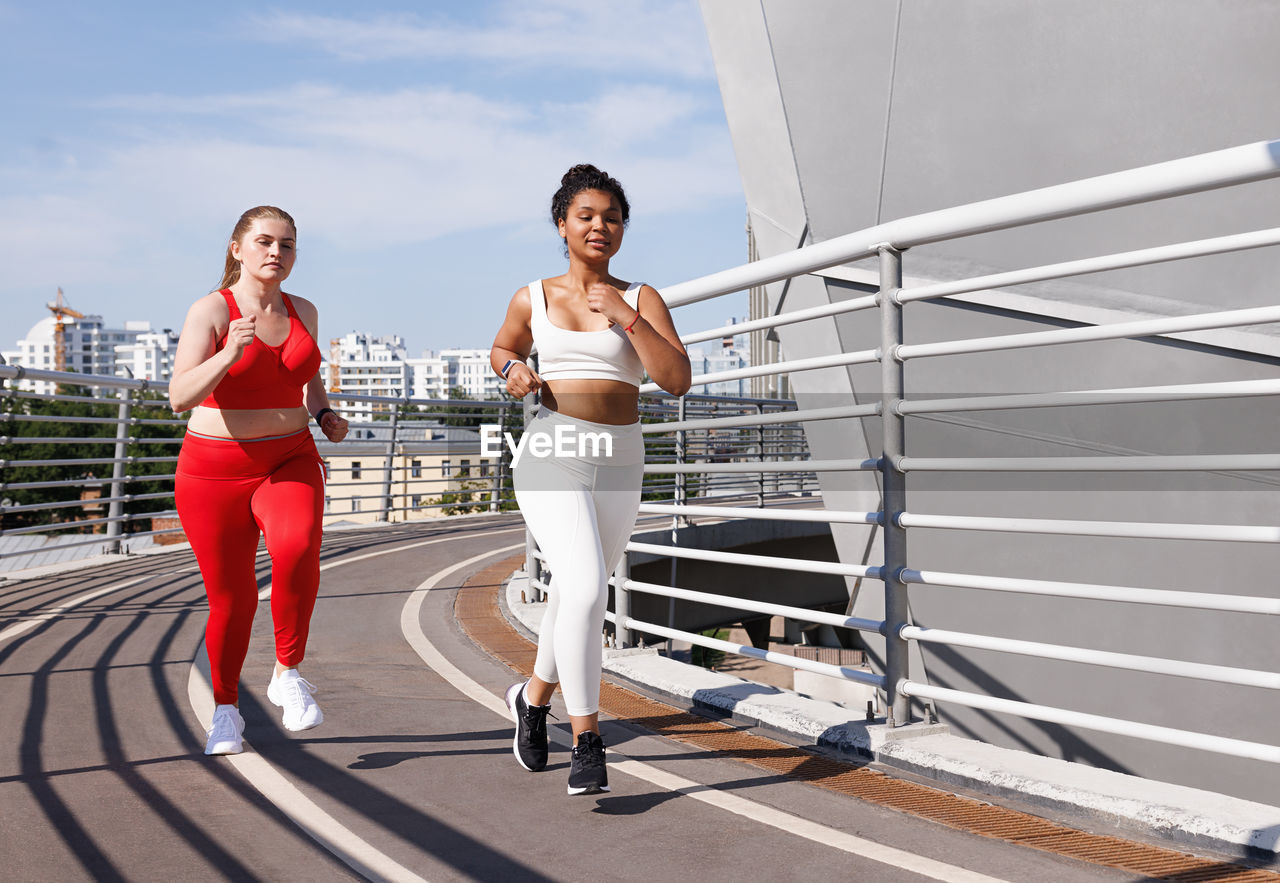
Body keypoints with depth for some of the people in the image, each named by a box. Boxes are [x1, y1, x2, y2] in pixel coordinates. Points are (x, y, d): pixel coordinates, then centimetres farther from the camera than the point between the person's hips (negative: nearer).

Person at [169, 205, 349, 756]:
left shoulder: (302, 311, 5)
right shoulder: (210, 310, -9)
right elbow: (180, 397, -19)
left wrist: (324, 414, 4)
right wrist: (230, 354, -35)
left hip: (288, 464, 2)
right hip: (214, 471, -2)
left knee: (297, 549, -29)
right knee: (232, 600, 4)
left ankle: (287, 674, -9)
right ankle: (226, 711, 29)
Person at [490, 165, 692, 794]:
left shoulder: (641, 299, 3)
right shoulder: (532, 299, 6)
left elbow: (677, 381, -8)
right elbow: (502, 348, 25)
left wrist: (625, 316, -15)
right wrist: (514, 371, 2)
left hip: (619, 462, 2)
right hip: (551, 455, -2)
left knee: (577, 593, 15)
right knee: (585, 585, -22)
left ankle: (534, 695, 43)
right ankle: (587, 740, -9)